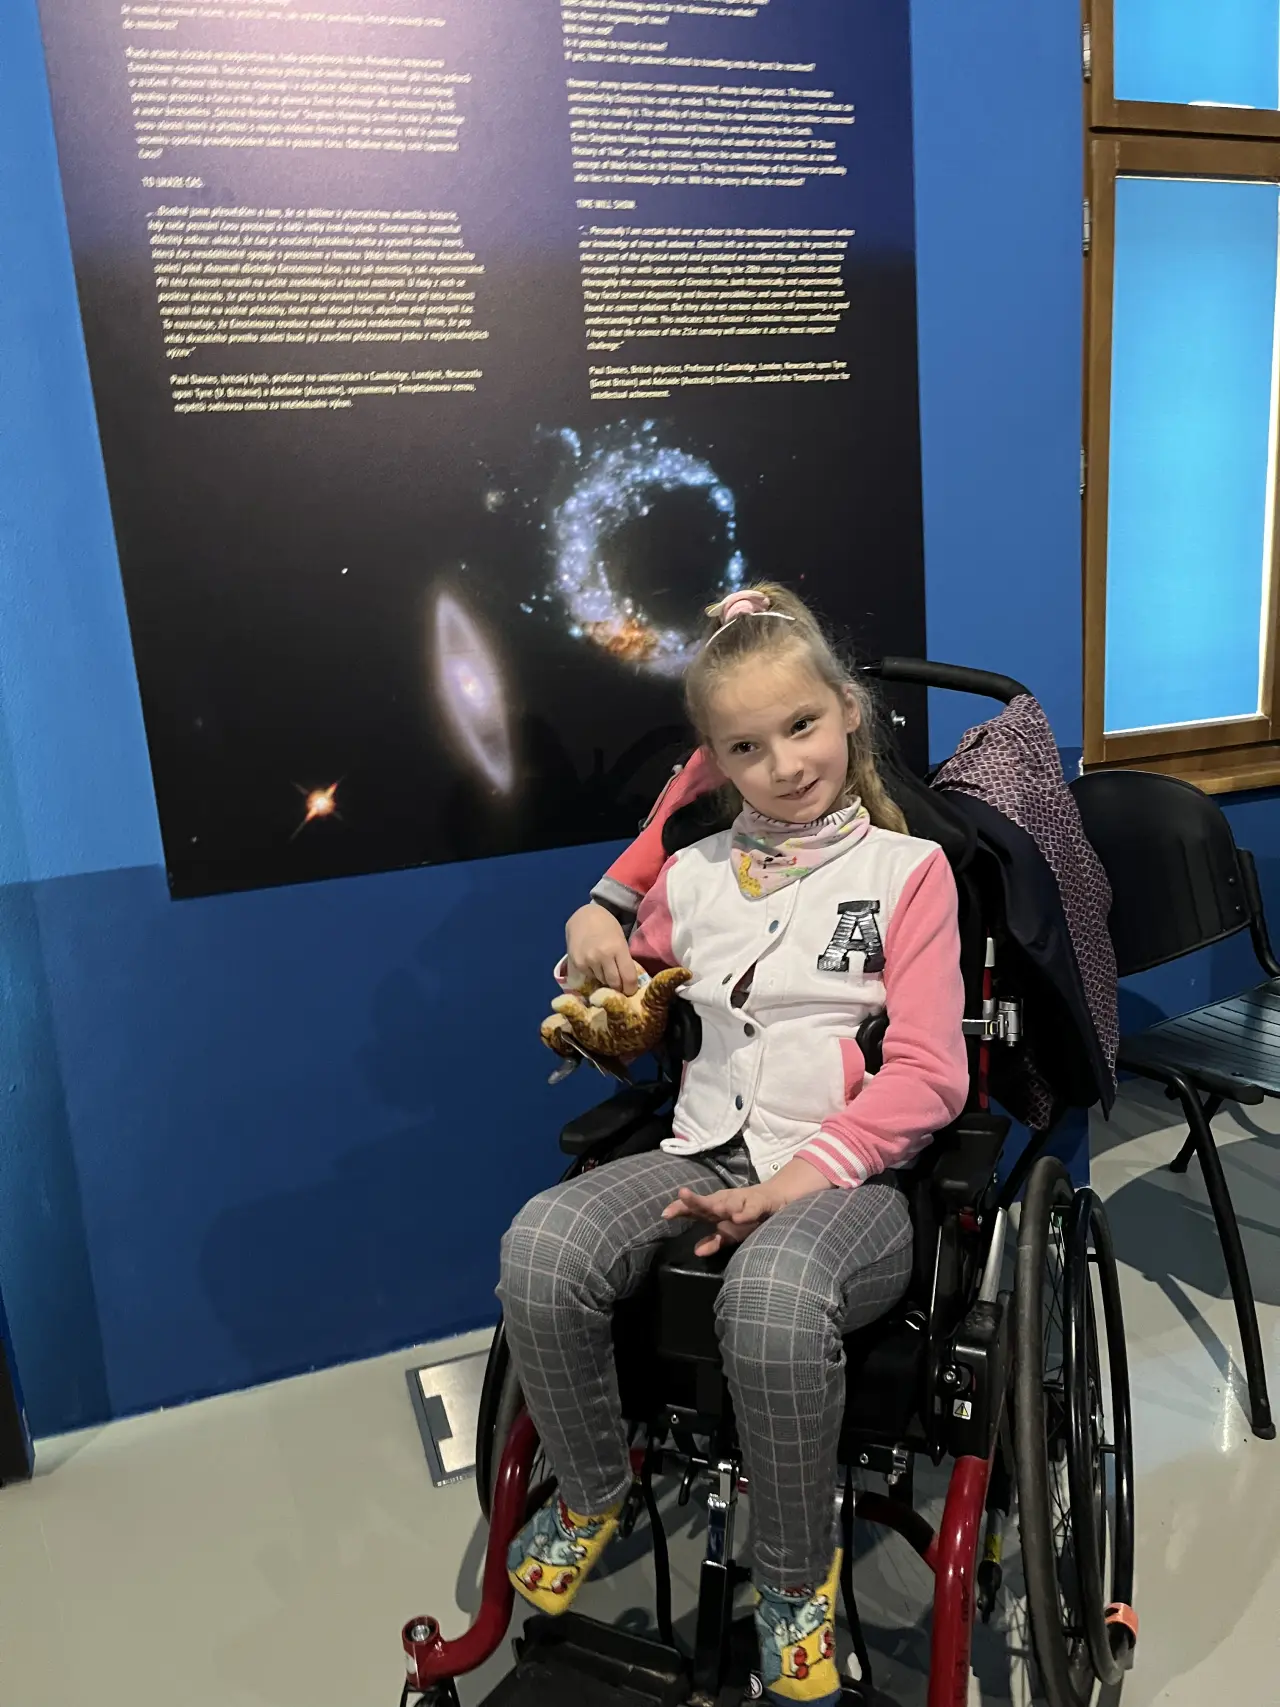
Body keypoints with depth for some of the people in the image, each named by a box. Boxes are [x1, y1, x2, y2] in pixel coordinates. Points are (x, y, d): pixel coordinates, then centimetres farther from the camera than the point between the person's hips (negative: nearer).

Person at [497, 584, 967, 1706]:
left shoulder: (907, 869, 3)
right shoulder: (693, 876, 15)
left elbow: (928, 1074, -6)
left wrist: (796, 1181, -17)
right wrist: (594, 943, 4)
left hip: (845, 1176, -4)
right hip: (705, 1152, 4)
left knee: (771, 1296, -37)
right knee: (541, 1248, -25)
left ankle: (797, 1579, -5)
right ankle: (593, 1490, 5)